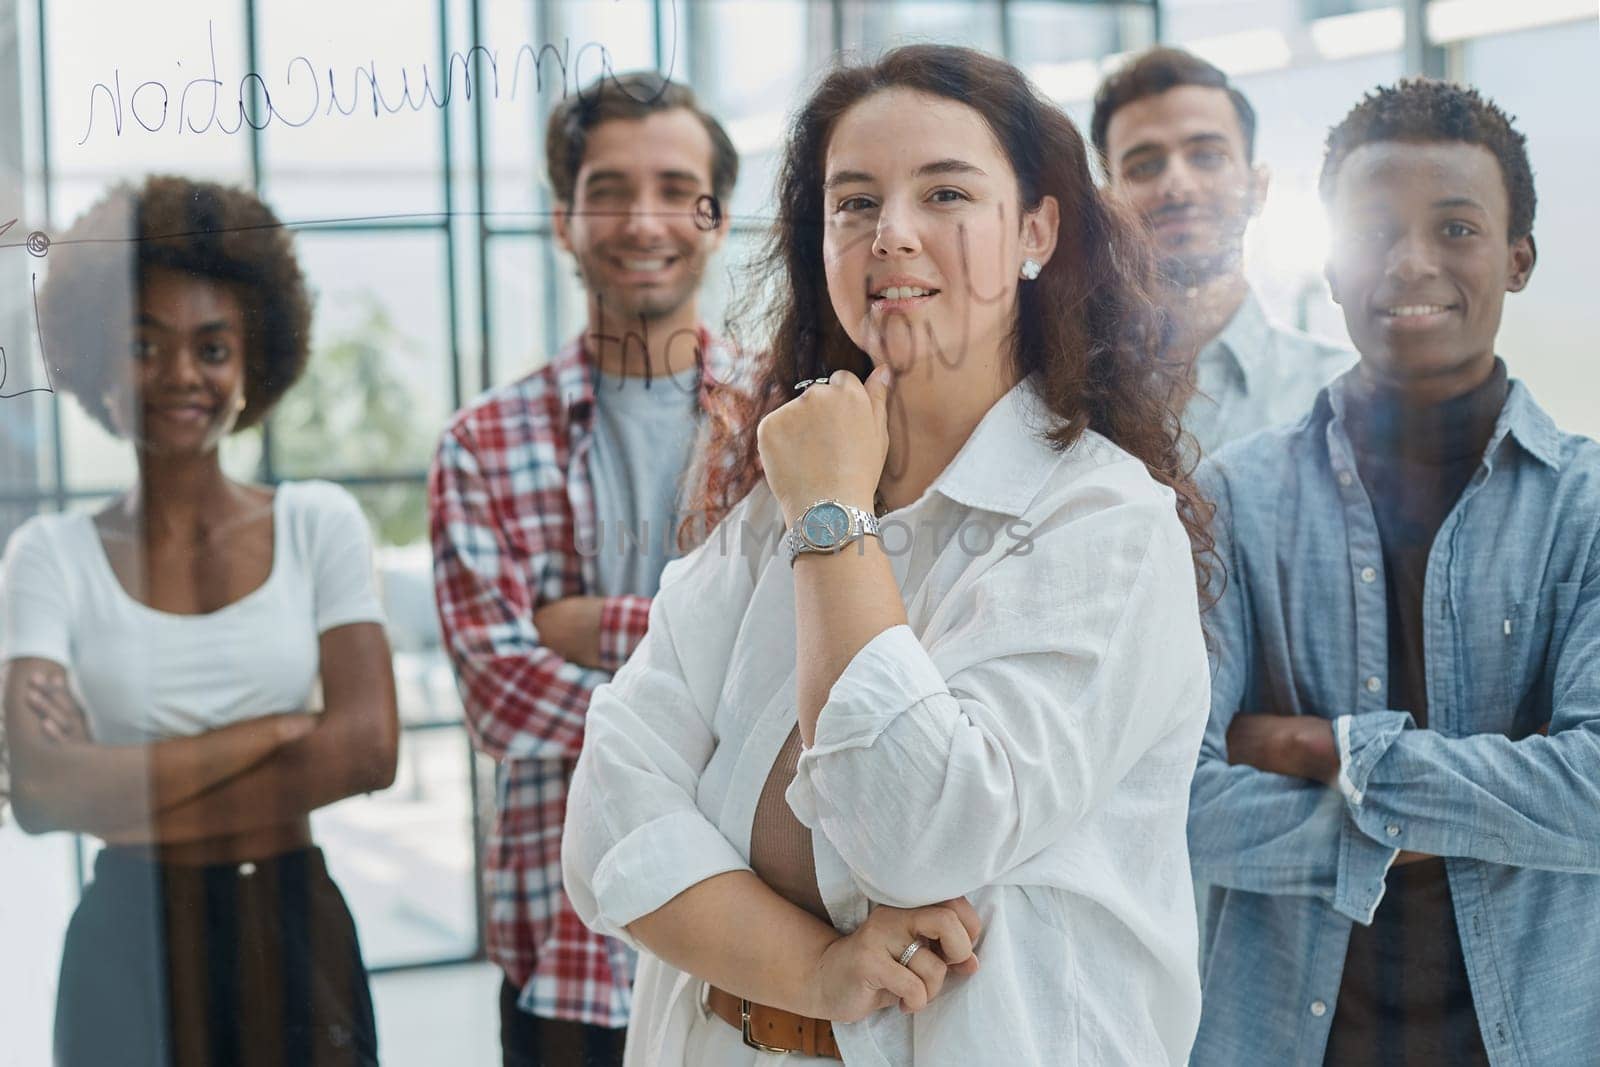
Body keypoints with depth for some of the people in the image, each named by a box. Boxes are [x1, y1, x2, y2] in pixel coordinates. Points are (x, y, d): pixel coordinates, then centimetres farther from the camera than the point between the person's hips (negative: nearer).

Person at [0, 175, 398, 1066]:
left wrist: (127, 794, -12)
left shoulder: (319, 523, 1)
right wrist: (274, 729, -15)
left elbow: (369, 749, -10)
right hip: (132, 946, -1)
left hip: (296, 937, 1)